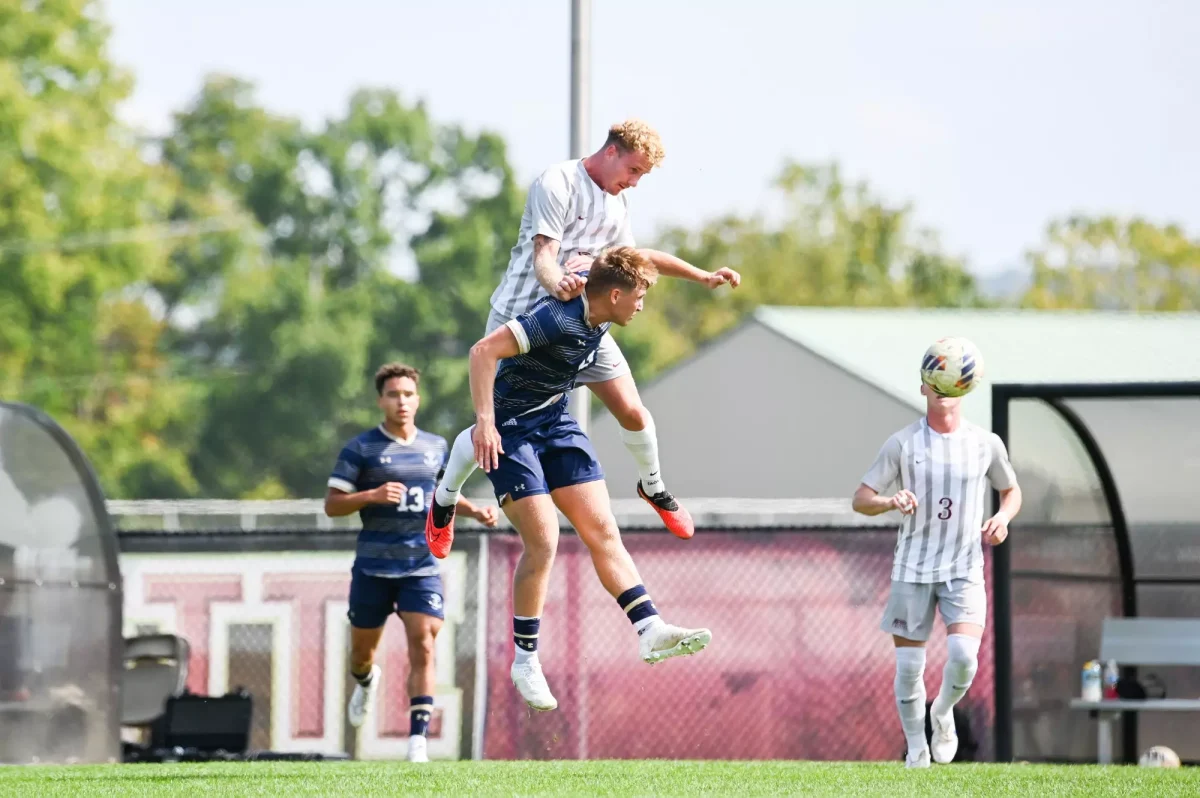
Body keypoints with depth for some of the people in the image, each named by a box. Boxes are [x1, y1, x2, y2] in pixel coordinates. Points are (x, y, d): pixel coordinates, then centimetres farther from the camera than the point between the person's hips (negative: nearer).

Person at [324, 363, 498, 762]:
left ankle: (418, 740, -17)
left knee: (422, 648, -14)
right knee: (363, 649, 12)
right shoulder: (361, 448, -4)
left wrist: (476, 511, 6)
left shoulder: (436, 446, 9)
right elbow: (332, 505, -6)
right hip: (373, 567, -1)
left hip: (422, 568, 1)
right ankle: (365, 682, 50)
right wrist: (372, 496, -22)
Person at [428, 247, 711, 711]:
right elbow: (484, 351, -31)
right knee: (543, 540, -13)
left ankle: (650, 630, -5)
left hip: (556, 424, 8)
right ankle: (525, 660, -2)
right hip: (511, 428, -8)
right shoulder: (558, 319, -28)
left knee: (602, 529, -1)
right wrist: (485, 421, -35)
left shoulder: (598, 322, -2)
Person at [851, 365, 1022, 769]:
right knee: (909, 667, 0)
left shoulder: (986, 443, 2)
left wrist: (1002, 517, -4)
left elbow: (1011, 491, 19)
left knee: (963, 656, -19)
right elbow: (860, 500, -1)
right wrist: (890, 501, -23)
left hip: (965, 571, 0)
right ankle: (916, 749, 20)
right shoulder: (902, 443, -2)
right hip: (912, 569, 0)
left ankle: (943, 713, 12)